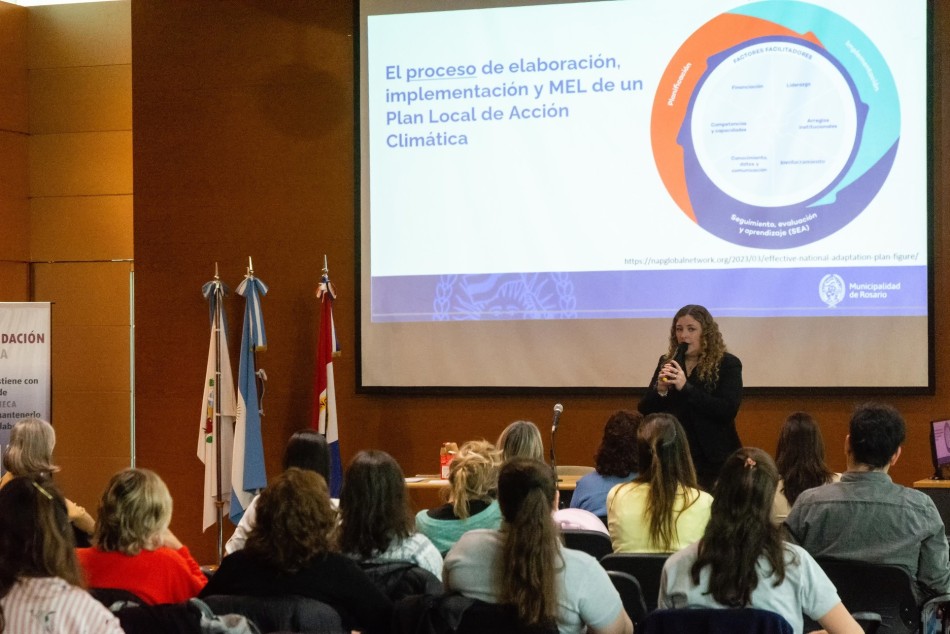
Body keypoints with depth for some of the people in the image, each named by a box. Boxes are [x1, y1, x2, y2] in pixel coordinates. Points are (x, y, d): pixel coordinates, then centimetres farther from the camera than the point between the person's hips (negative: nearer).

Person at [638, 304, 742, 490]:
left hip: (713, 460, -4)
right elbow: (645, 411, 7)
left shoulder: (727, 364, -4)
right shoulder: (667, 363, 8)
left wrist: (686, 387, -23)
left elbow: (728, 411, -17)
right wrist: (660, 390, -15)